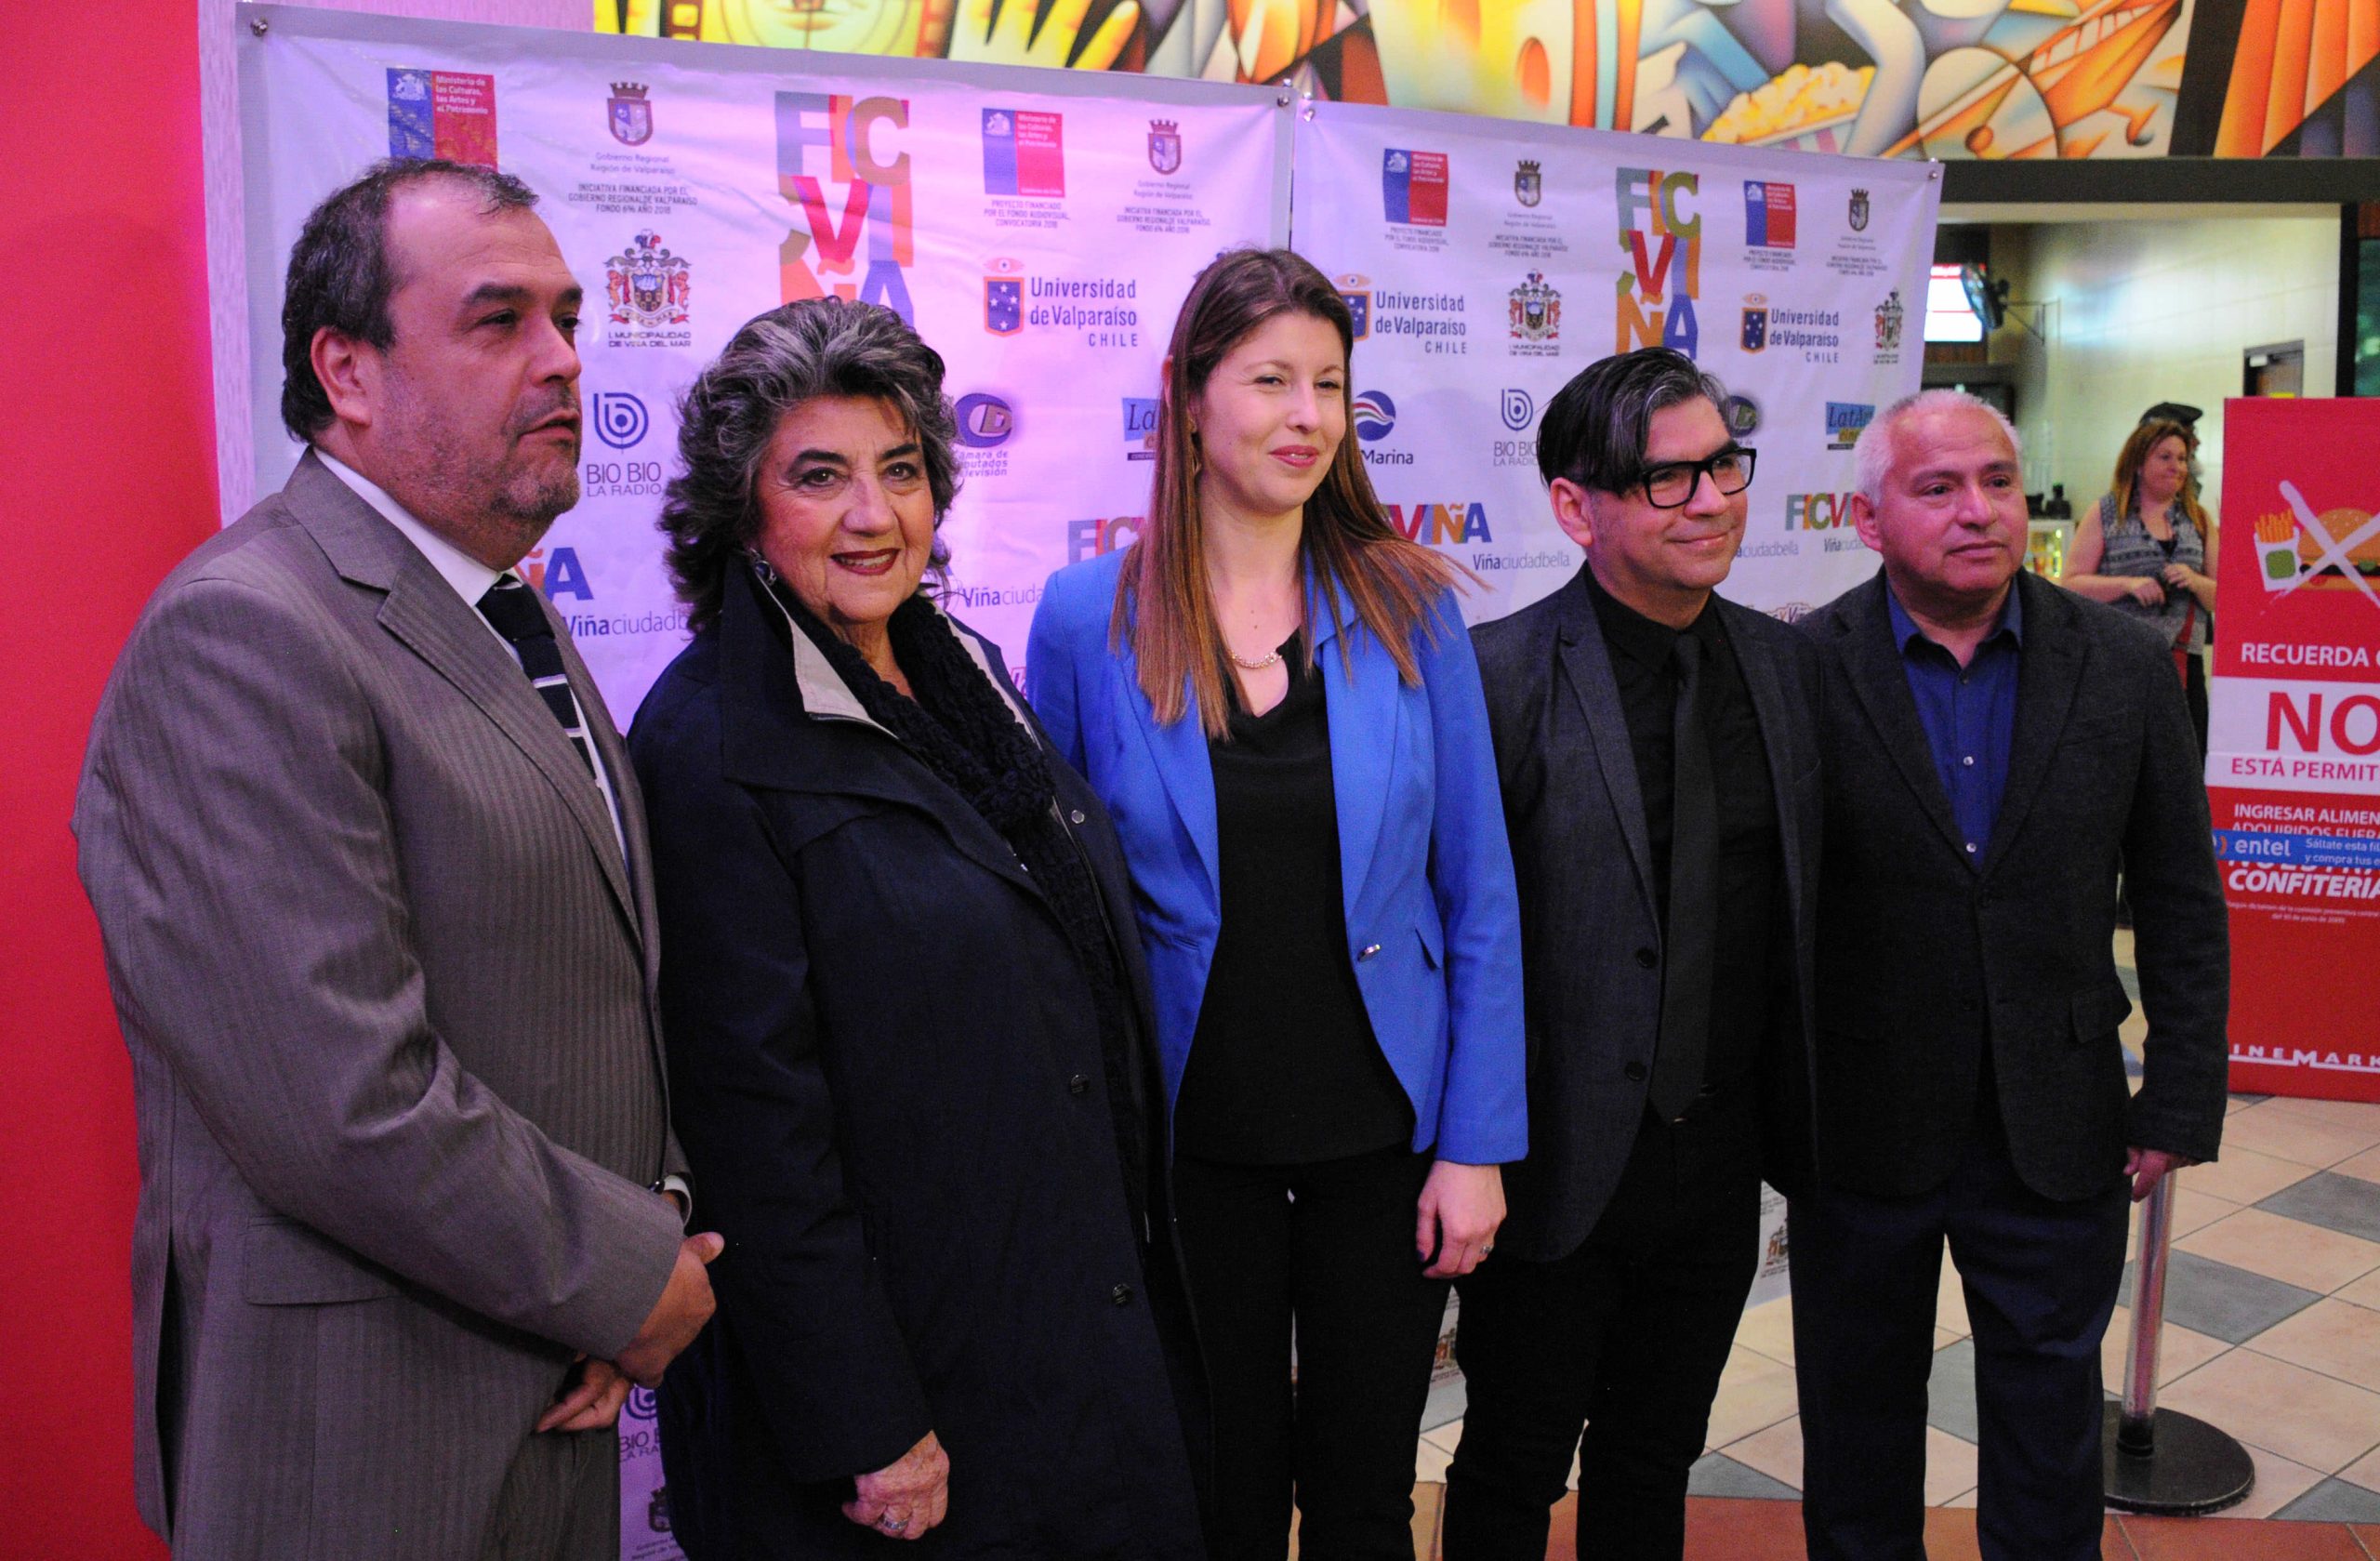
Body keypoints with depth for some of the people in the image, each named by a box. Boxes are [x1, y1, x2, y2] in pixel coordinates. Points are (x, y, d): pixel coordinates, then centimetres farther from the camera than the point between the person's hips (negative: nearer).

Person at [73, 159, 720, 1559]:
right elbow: (347, 1106, -26)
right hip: (367, 1442, -8)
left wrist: (654, 1214, -2)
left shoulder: (512, 616, 9)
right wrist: (632, 1277, -14)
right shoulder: (243, 633, -20)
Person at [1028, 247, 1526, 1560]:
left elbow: (1478, 895, -2)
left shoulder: (1407, 605, -4)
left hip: (1383, 1134, 1)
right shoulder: (1086, 618, -7)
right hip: (1187, 1144, -1)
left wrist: (1478, 1145, -4)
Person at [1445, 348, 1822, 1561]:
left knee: (1655, 1463, 24)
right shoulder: (1498, 675, -17)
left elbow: (1804, 904, 8)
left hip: (1720, 1161, 5)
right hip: (1556, 1164, -5)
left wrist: (1797, 1124, 8)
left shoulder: (1787, 664, 2)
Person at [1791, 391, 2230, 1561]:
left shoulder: (2125, 667, -3)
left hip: (2058, 1137, 2)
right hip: (1860, 1133, -1)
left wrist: (2179, 1103, 1)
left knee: (2051, 1419, 18)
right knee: (1860, 1418, 18)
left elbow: (2180, 904, 3)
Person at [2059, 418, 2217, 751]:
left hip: (2184, 664, 3)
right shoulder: (2106, 514, 5)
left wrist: (2195, 582, -8)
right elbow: (2070, 585, -2)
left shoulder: (2198, 519, 15)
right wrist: (2128, 584, -15)